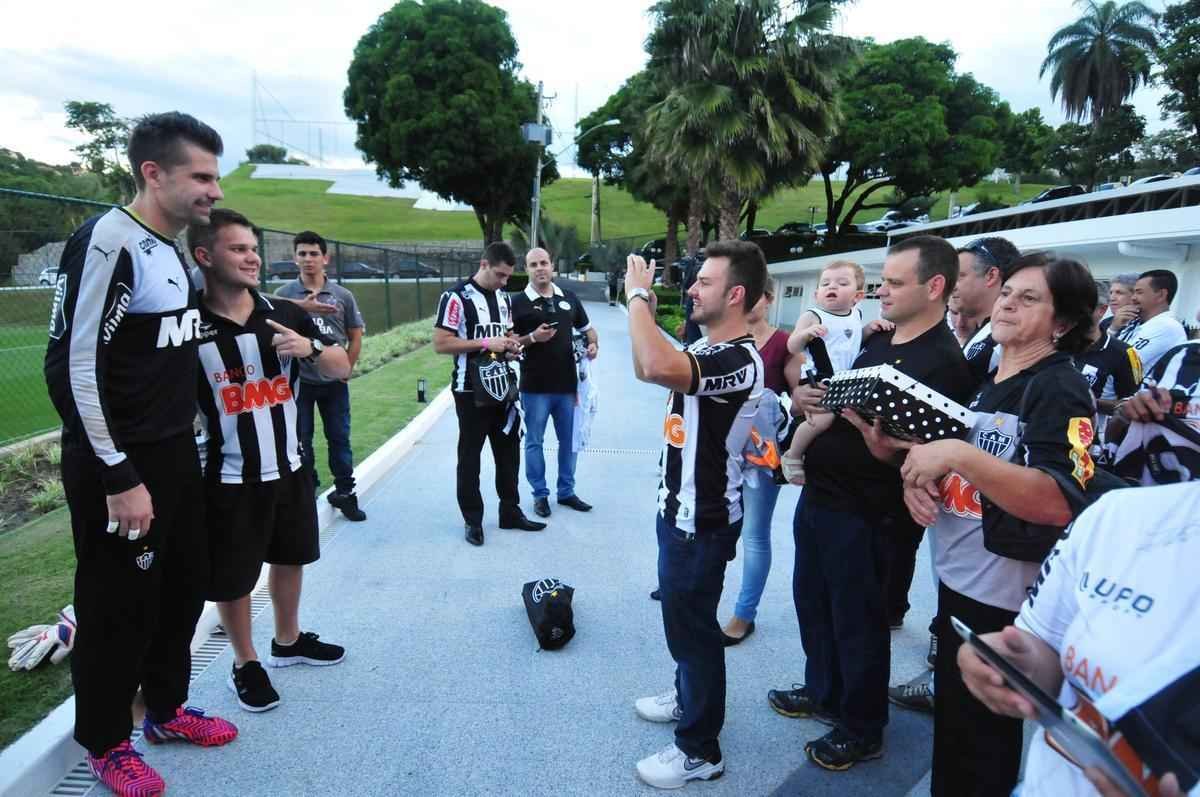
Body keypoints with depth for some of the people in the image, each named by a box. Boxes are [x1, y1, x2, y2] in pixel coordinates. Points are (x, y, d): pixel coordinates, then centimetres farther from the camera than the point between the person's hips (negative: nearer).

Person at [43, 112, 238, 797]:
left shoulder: (175, 250, 11)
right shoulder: (108, 242, -18)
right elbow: (72, 368, -21)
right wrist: (118, 477, -20)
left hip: (175, 453, 8)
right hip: (119, 465, -8)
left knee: (184, 585, 18)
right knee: (119, 605, 6)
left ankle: (166, 707, 38)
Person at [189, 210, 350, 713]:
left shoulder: (285, 315, -1)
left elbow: (342, 368, 3)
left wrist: (310, 346, -17)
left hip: (289, 467, 5)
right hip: (229, 479, -4)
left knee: (291, 557, 20)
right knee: (232, 576, 9)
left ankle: (288, 641, 43)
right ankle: (245, 665, 31)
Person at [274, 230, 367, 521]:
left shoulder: (342, 295, 0)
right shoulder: (284, 295, -3)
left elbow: (355, 336, 6)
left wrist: (346, 369, 3)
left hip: (335, 382, 1)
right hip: (298, 381, -1)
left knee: (339, 438, 9)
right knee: (300, 440, 9)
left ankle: (345, 493, 21)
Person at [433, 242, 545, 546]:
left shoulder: (504, 297, 11)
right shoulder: (457, 297, -13)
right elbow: (440, 343, -18)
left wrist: (511, 346, 1)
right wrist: (485, 343, -22)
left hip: (502, 387, 7)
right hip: (472, 391, -7)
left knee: (509, 451, 13)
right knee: (470, 456, 4)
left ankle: (510, 511, 26)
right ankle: (473, 520, 16)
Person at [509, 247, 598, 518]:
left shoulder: (569, 298, 8)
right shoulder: (518, 302, -5)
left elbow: (587, 328, 19)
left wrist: (593, 344, -1)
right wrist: (533, 337, -20)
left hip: (567, 384, 4)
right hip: (535, 387, -4)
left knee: (569, 440, 13)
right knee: (534, 442, 7)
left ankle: (566, 491, 28)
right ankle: (540, 494, 21)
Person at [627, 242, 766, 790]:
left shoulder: (740, 360, -27)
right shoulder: (706, 347, 5)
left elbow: (658, 366, -45)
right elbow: (646, 370, 18)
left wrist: (637, 295, -29)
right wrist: (644, 307, 4)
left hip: (702, 521, -10)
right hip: (683, 508, 10)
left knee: (693, 627, 4)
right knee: (684, 618, 25)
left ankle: (699, 750, 22)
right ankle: (690, 698, 46)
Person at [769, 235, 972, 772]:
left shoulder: (942, 361, -16)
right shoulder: (878, 341, 11)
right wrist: (805, 395, -4)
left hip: (866, 514, -8)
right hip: (818, 494, 9)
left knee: (857, 621, 9)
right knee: (812, 602, 22)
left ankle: (861, 729, 30)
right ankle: (823, 693, 44)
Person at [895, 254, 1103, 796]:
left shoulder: (1060, 390, -14)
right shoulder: (985, 382, 10)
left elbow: (1059, 503, -27)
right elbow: (943, 460, 20)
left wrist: (961, 456, -33)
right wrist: (918, 477, -2)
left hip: (1005, 596, -8)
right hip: (956, 579, 8)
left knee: (983, 753, 7)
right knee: (951, 723, 22)